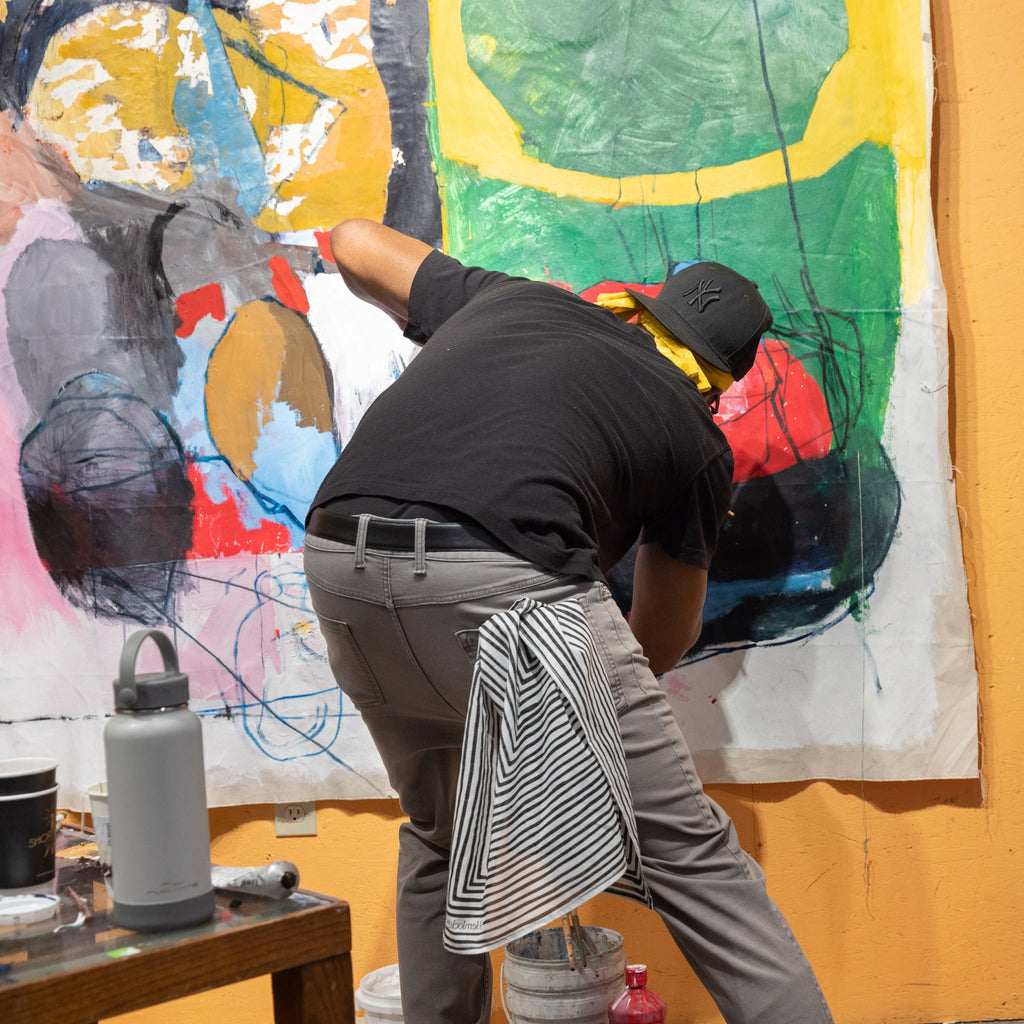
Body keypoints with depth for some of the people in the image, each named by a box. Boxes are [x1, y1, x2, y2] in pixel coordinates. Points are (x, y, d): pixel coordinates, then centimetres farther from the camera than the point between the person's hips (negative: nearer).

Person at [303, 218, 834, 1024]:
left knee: (440, 837, 28)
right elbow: (663, 644, 30)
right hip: (503, 579, -5)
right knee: (684, 849, 7)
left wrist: (437, 326, 56)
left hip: (340, 559, 5)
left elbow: (354, 241, 42)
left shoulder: (512, 298, 29)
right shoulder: (696, 439, 21)